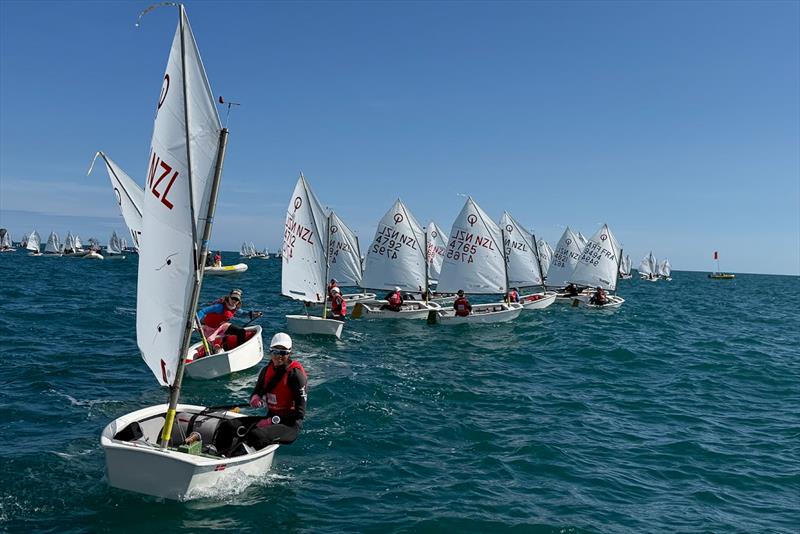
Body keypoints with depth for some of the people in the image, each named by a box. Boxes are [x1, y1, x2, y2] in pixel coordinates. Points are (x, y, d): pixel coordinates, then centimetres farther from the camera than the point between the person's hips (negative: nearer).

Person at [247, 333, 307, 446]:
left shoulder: (295, 374, -15)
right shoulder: (267, 370, 5)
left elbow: (300, 413, -18)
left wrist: (273, 421, -21)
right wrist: (255, 398, -10)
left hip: (290, 424, -7)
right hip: (271, 418, 7)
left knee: (255, 435, -32)